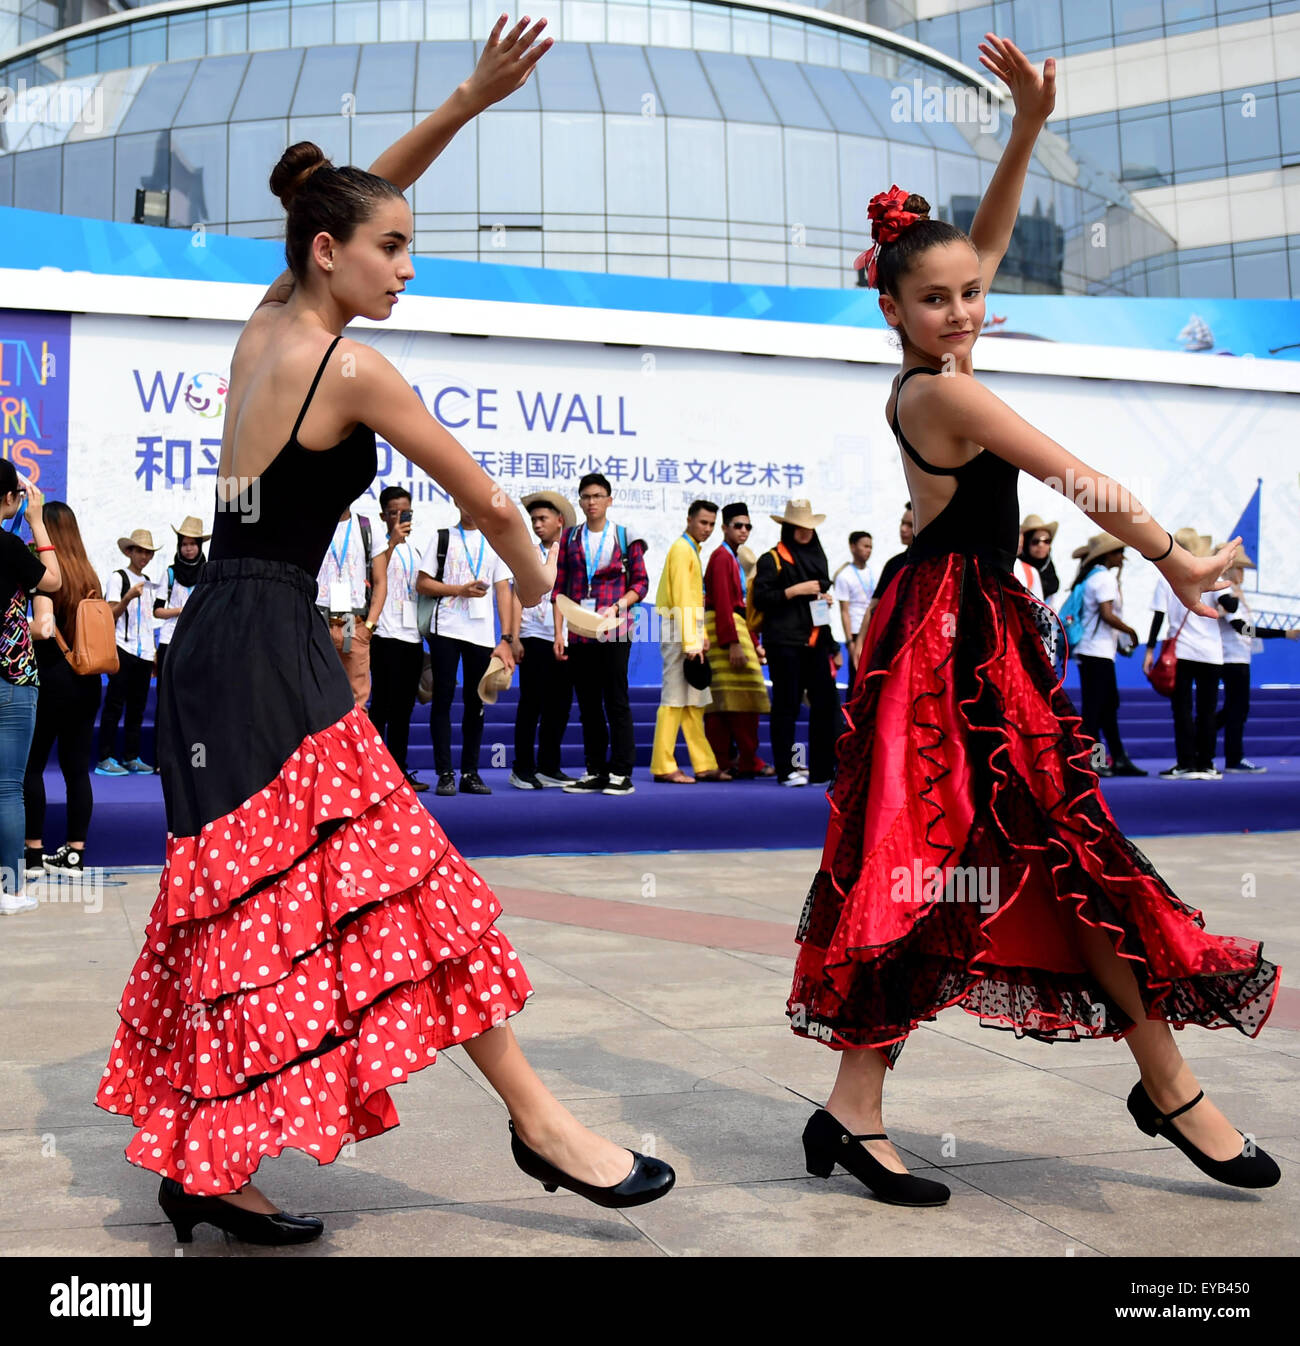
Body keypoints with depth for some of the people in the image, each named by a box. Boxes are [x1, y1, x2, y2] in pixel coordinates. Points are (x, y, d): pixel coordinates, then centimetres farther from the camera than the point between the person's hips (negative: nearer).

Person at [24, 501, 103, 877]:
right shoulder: (88, 573, 9)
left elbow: (44, 627, -20)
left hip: (52, 678, -6)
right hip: (86, 680, 6)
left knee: (31, 766, 4)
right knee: (77, 768, 8)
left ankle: (33, 854, 4)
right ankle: (74, 853, 11)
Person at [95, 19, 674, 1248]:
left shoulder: (265, 326, 12)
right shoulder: (350, 370, -10)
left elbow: (359, 195, 23)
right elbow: (485, 500, -3)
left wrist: (471, 99, 17)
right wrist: (535, 578, 16)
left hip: (214, 640, 9)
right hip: (271, 650, -9)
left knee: (245, 897, 11)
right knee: (386, 873, -8)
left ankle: (198, 1163, 19)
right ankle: (536, 1119, -2)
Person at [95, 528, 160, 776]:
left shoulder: (149, 582, 19)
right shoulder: (118, 578, -1)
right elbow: (111, 616, -9)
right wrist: (128, 597, -25)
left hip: (144, 653, 6)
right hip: (123, 650, -6)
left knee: (137, 707, 6)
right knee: (115, 704, -7)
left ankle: (132, 757, 10)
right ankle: (106, 758, -6)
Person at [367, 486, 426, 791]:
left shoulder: (415, 548, 19)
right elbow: (377, 580, -18)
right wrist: (393, 542, -28)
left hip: (412, 635, 6)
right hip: (387, 635, -6)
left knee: (404, 708, 8)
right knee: (382, 705, -6)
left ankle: (399, 771, 13)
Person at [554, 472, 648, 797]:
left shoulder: (625, 537, 4)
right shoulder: (570, 537, 11)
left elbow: (641, 583, 4)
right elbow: (560, 587, 9)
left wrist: (617, 606, -13)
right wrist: (558, 631, 2)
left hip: (614, 628, -3)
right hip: (578, 632, 3)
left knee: (616, 700, -4)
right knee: (588, 703, 7)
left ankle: (621, 773, 0)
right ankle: (595, 772, 14)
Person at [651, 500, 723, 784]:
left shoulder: (693, 550, 21)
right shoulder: (681, 549, -9)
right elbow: (682, 600, -16)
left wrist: (703, 637, 13)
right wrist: (691, 644, -20)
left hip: (690, 630, 10)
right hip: (678, 631, -10)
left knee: (695, 702, 10)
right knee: (675, 699, -9)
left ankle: (705, 766, 14)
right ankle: (663, 767, -7)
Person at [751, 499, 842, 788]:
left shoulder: (817, 557, 19)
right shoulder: (772, 559, 0)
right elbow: (760, 599, -10)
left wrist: (825, 598, 13)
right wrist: (795, 590, -14)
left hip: (816, 641, 6)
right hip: (785, 642, -6)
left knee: (826, 702, 1)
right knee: (786, 706, -2)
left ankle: (823, 769, 7)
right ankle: (787, 769, 4)